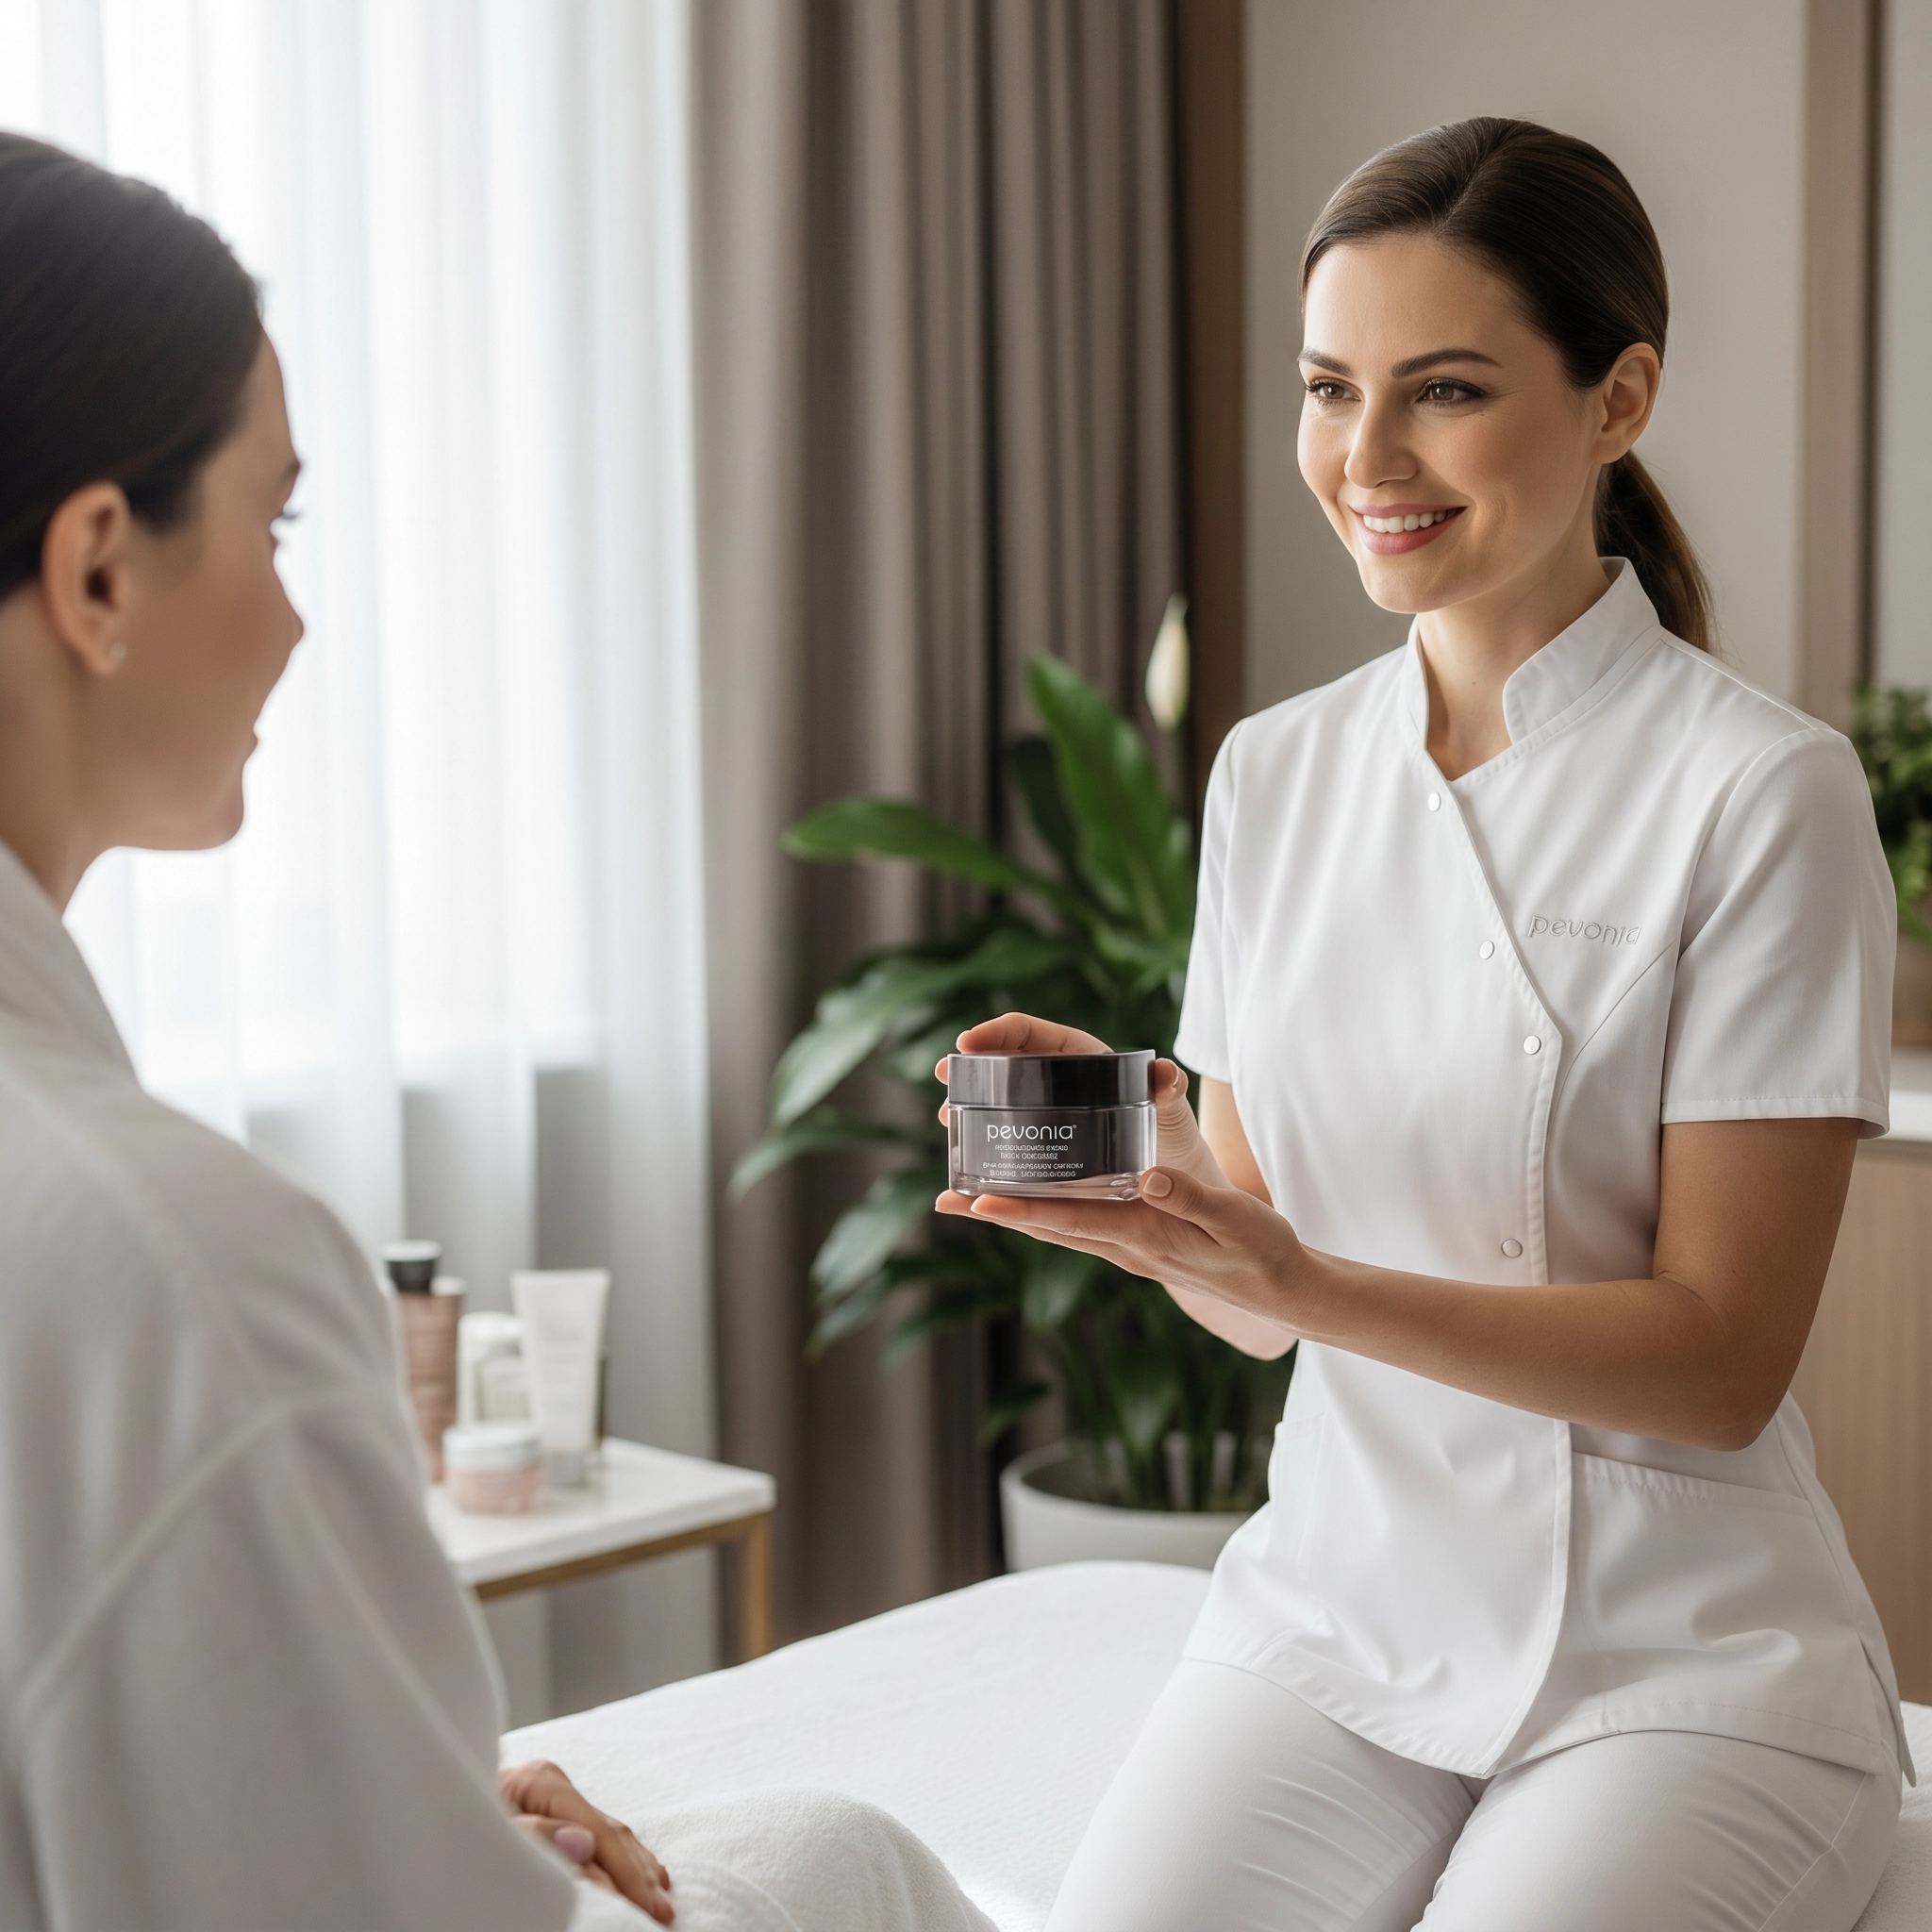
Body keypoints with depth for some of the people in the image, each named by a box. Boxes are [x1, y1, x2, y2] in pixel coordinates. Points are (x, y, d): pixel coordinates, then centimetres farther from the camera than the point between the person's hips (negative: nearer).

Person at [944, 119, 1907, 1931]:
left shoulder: (1763, 791, -11)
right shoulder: (1273, 774, 5)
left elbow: (1720, 1357, -13)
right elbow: (1258, 1296, 8)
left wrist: (1305, 1281, -25)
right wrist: (1132, 1159, -14)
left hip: (1679, 1656, -3)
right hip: (1337, 1599, 3)